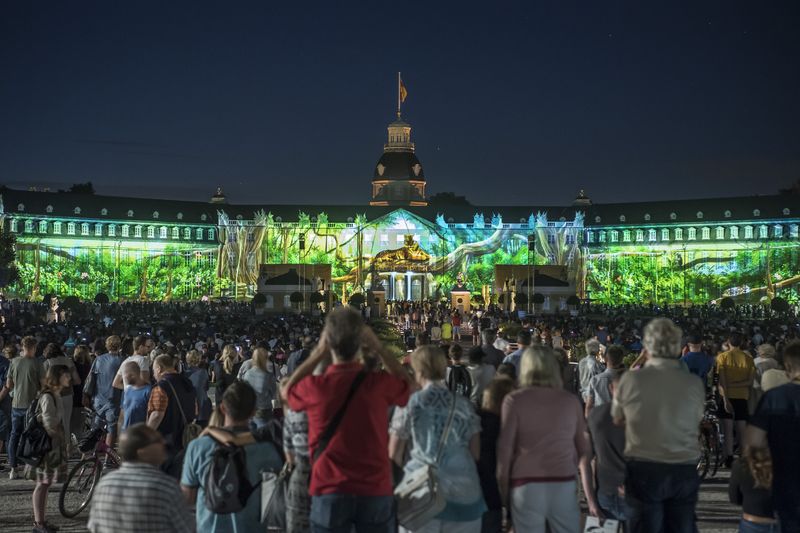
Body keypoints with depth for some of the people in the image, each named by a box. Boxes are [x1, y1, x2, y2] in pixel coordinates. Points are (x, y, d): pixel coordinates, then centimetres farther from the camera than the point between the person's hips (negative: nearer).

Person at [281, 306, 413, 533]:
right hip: (375, 491, 1)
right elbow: (407, 383, 13)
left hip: (330, 492, 0)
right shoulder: (379, 383, -12)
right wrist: (379, 349, 6)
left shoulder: (314, 387, -14)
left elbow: (285, 390, 12)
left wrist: (317, 355, 6)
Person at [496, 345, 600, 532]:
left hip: (527, 485, -2)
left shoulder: (514, 400, 0)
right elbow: (584, 450, 10)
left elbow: (504, 449, -4)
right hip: (564, 485, 2)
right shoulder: (571, 401, 8)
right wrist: (590, 497, 16)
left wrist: (503, 491, 4)